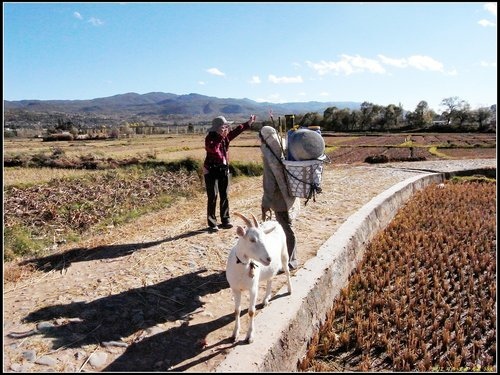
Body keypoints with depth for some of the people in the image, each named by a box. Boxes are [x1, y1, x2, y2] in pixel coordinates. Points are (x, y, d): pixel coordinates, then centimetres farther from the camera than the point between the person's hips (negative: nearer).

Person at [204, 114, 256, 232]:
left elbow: (237, 131, 18)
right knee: (212, 197, -5)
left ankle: (225, 220, 18)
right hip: (211, 170, -6)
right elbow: (214, 149, -30)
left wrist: (248, 123, 22)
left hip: (224, 169, 6)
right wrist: (221, 136, -26)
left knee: (224, 196, 9)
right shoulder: (210, 138, -11)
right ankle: (212, 224, 1)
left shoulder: (226, 136, 6)